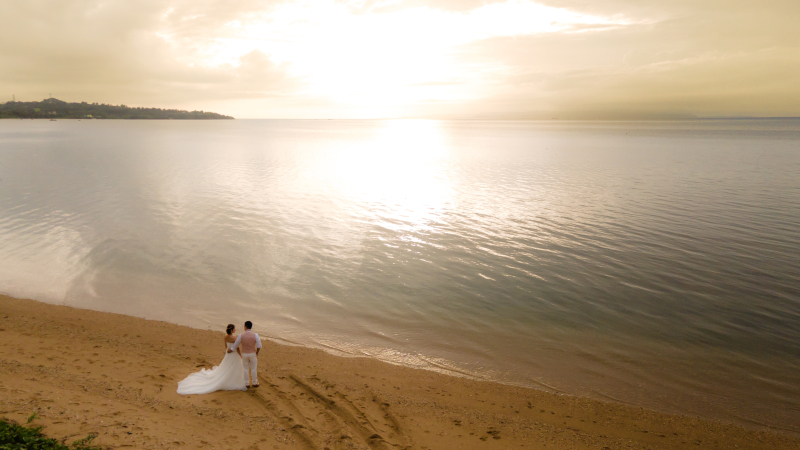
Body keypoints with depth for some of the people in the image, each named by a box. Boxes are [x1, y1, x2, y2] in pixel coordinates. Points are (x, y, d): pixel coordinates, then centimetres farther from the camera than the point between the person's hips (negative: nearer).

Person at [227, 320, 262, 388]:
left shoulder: (241, 335, -13)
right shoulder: (255, 335, -14)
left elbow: (235, 345, -3)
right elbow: (259, 346, -14)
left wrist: (231, 349, 16)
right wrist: (257, 352, 4)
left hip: (244, 354, 0)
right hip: (252, 354, 0)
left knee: (245, 369, 13)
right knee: (253, 369, 13)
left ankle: (247, 384, 21)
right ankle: (254, 383, 24)